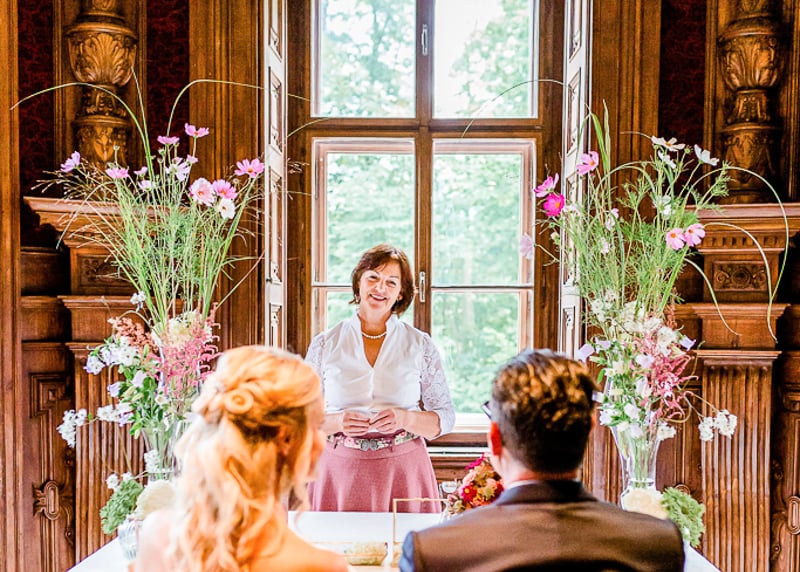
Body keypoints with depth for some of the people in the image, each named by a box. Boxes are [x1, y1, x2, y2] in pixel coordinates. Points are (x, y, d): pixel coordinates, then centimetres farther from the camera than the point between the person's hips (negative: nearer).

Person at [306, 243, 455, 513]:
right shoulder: (324, 344, 3)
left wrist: (405, 419, -14)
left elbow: (445, 417, 4)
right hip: (341, 469, 0)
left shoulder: (420, 345, 3)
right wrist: (337, 422, -13)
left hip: (404, 470, 0)